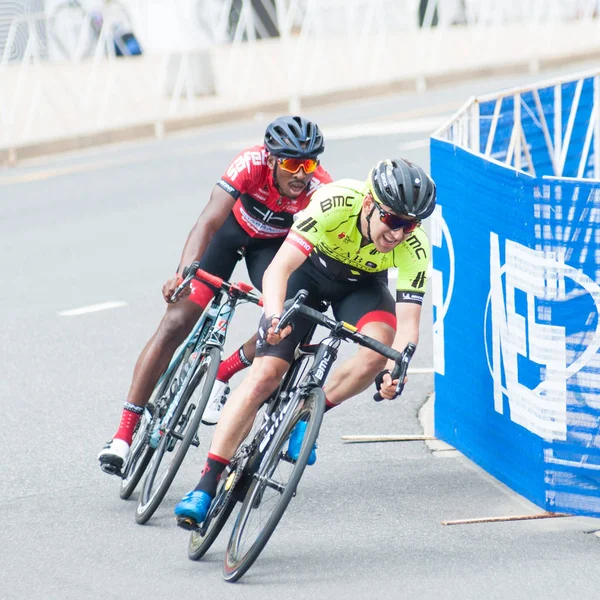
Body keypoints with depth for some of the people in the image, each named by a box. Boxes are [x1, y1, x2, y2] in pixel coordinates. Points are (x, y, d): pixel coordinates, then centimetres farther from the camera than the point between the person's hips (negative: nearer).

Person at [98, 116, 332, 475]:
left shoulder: (320, 189, -33)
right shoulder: (251, 164, -36)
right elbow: (208, 223, -43)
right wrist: (184, 274, -58)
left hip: (276, 243, 1)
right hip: (231, 227, -1)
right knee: (177, 322, -12)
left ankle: (221, 377, 8)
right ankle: (124, 434, -9)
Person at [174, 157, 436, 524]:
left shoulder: (414, 247, -31)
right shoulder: (335, 204, -38)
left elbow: (408, 322, -32)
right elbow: (278, 270, -43)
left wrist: (394, 371, -52)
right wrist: (274, 317, -61)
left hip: (362, 284, 2)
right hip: (310, 270, -2)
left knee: (379, 349, -30)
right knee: (265, 374, -14)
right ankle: (206, 486, -11)